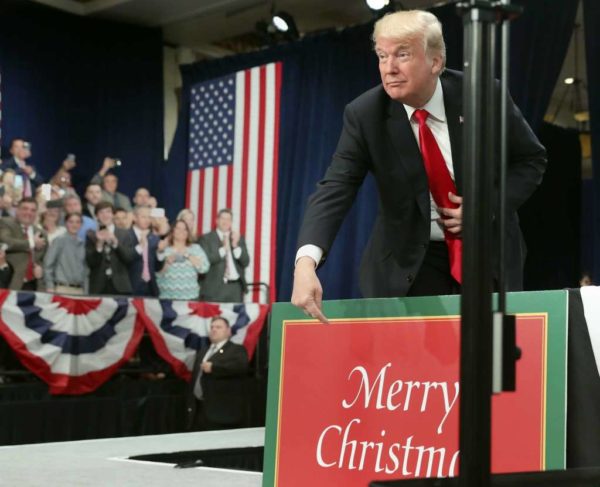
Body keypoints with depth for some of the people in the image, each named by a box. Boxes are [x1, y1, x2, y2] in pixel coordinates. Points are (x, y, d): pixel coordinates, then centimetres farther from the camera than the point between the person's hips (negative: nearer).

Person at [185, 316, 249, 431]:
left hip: (223, 411, -7)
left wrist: (213, 367, -17)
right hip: (199, 410, 7)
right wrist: (190, 406, 16)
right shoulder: (203, 351, 22)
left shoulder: (236, 350, 0)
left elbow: (240, 366, -22)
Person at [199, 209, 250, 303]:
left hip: (235, 288, 3)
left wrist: (235, 246, -8)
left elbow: (246, 262, 7)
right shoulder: (206, 238, 5)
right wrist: (223, 249, -14)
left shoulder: (239, 238, 15)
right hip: (214, 288, -3)